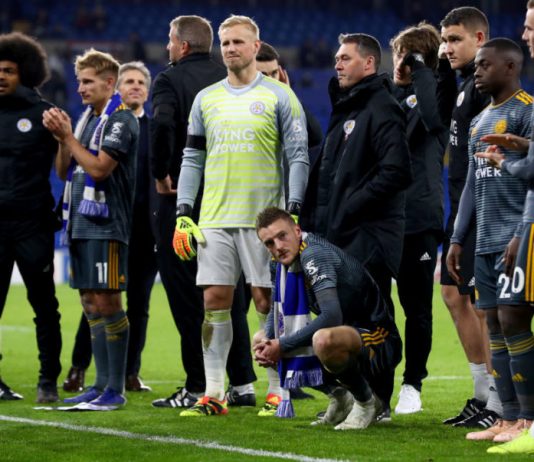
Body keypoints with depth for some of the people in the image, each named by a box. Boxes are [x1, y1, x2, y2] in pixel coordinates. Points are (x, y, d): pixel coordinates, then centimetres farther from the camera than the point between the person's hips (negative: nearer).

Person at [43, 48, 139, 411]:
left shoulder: (121, 120, -9)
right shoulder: (87, 118, 17)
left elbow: (99, 168, -18)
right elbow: (64, 171, 17)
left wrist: (68, 136, -11)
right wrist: (61, 138, 1)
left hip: (106, 224, -9)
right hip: (80, 223, 9)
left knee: (106, 302, -8)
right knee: (90, 303, 9)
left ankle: (116, 390, -5)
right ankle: (101, 385, 14)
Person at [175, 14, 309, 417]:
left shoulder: (279, 96, 1)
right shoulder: (206, 99, 13)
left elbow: (298, 156, -2)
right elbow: (192, 158, 14)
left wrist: (293, 212, -10)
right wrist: (183, 215, 6)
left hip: (263, 216, -4)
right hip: (215, 216, 4)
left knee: (267, 300, -3)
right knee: (214, 300, 0)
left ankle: (278, 392, 3)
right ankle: (213, 394, 3)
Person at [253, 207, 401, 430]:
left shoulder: (314, 253, -23)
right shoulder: (284, 263, 6)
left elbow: (331, 316, -34)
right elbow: (277, 310, 18)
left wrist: (282, 345, -26)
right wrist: (268, 343, -5)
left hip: (380, 342, -10)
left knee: (324, 340, -43)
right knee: (260, 340, 11)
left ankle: (366, 402, -13)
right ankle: (339, 397, 13)